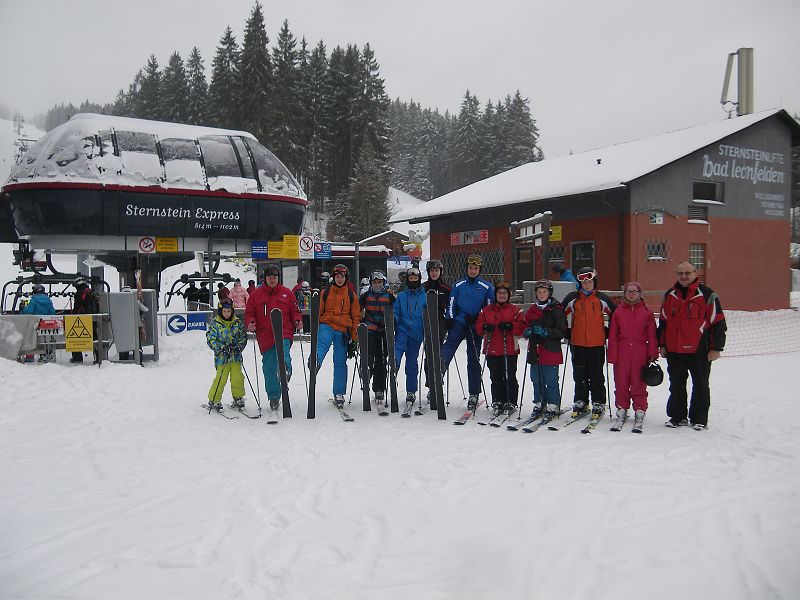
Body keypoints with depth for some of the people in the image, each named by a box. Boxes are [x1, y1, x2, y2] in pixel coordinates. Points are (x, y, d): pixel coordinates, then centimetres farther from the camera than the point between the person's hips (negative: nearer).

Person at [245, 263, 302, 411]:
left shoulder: (287, 293, 11)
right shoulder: (256, 294, 10)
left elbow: (294, 311, 15)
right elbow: (249, 313, 12)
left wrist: (297, 321, -5)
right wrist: (250, 323, -8)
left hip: (284, 333, 0)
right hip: (265, 335, 0)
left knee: (283, 351, -34)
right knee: (269, 367, 3)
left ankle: (285, 370, -50)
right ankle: (274, 397, 12)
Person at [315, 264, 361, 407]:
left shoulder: (351, 295, 11)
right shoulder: (325, 292, 10)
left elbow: (356, 318, 11)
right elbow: (318, 312, 13)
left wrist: (354, 339, 7)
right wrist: (315, 331, 8)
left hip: (343, 331, 1)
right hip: (327, 325, -1)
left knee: (340, 362, 2)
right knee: (322, 342, -35)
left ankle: (339, 394, 10)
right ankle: (315, 361, -68)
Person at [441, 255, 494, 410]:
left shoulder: (486, 287, 5)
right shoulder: (459, 285, 10)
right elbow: (451, 304, 12)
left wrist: (477, 318, -6)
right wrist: (449, 318, -2)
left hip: (475, 326, -1)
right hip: (459, 322, 1)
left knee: (473, 360, 4)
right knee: (449, 345, -26)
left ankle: (474, 394, 11)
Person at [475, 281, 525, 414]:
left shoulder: (515, 310, 5)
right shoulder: (486, 310, 12)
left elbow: (522, 327, -2)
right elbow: (478, 326, 9)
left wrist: (510, 326, -18)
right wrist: (485, 327, -12)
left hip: (510, 350, -2)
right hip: (492, 350, 3)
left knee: (510, 378, 0)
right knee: (496, 378, 8)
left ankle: (511, 403, 9)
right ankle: (498, 402, 16)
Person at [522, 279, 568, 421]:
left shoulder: (556, 310, -3)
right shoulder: (532, 310, 13)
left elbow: (562, 331, -8)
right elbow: (526, 327, 20)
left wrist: (545, 332, -19)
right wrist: (527, 332, -4)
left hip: (551, 351, -5)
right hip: (535, 350, 5)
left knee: (551, 381, -3)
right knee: (537, 380, 10)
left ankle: (553, 406, 8)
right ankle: (539, 404, 22)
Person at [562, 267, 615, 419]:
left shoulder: (602, 299, 3)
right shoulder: (572, 298, 4)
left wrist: (608, 333, 10)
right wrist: (567, 333, 10)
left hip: (597, 344, -1)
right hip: (577, 344, 1)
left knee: (596, 376, 3)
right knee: (580, 375, 8)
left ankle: (598, 403, 12)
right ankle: (580, 402, 19)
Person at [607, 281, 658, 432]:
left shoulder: (647, 312, 4)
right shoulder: (618, 311, 7)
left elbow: (652, 335, 4)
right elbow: (612, 335, 5)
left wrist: (653, 354, -1)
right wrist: (612, 356, 0)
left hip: (640, 354, -1)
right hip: (622, 353, 1)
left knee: (639, 384, 2)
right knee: (621, 384, 5)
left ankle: (639, 414, 11)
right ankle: (621, 411, 17)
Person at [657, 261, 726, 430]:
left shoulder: (707, 295, -4)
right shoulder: (670, 295, 10)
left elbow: (718, 323, -4)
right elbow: (663, 322, 16)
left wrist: (716, 348, -7)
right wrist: (662, 345, 12)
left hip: (699, 351, -4)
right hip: (674, 351, 4)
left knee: (700, 386, 6)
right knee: (676, 385, 11)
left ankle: (699, 419, 16)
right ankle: (677, 416, 22)